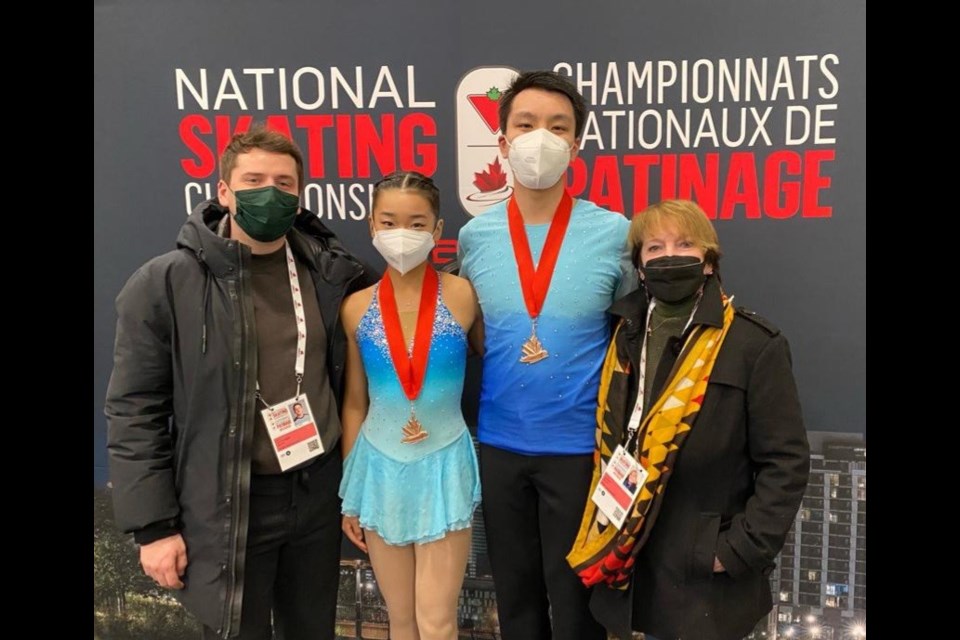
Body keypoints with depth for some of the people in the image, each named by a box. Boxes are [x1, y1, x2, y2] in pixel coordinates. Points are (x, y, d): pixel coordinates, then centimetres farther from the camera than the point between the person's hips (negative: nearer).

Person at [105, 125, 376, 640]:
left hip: (319, 489, 4)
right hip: (228, 503, -3)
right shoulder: (163, 283, -10)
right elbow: (134, 412, -8)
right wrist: (152, 525, -8)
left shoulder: (331, 271, -1)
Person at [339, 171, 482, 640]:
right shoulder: (357, 308, -3)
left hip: (444, 465, -2)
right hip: (381, 468, 3)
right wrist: (349, 493, 8)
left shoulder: (462, 297, -12)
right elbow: (355, 402, 5)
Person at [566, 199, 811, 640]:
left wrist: (741, 550, -15)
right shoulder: (624, 336, 5)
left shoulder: (754, 344, -11)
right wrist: (603, 532, 6)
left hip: (707, 573, -4)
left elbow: (785, 461, -11)